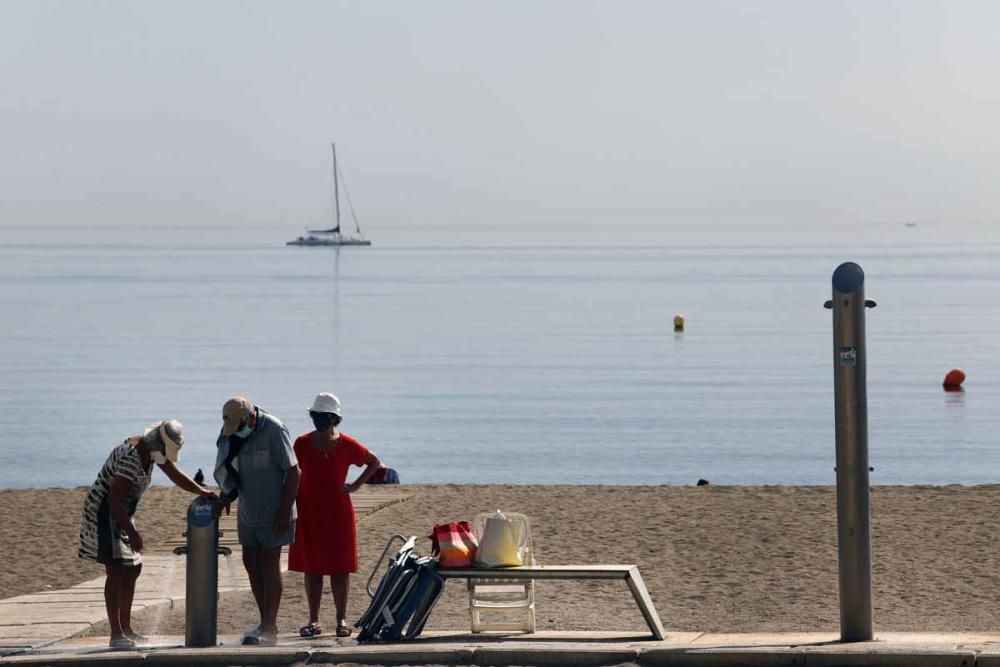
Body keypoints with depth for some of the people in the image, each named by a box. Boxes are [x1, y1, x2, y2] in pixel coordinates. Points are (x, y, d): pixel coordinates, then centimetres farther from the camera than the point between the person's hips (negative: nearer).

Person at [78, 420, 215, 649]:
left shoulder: (153, 449, 2)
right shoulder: (131, 456, -28)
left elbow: (175, 475, 11)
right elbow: (114, 499, -30)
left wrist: (202, 492, -4)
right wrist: (131, 532, -31)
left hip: (121, 513, 10)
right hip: (104, 512, -10)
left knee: (133, 569, 13)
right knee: (116, 571, -14)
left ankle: (126, 629, 21)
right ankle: (116, 635, -16)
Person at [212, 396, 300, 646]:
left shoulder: (273, 430, -18)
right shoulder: (231, 434, 1)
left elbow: (292, 472, -16)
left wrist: (285, 511, -18)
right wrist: (224, 497, 0)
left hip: (273, 513, -7)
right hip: (248, 511, 7)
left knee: (269, 565, -4)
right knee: (251, 563, 9)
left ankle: (269, 630, -1)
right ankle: (266, 623, 19)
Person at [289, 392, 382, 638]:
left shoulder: (346, 445, -3)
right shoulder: (302, 444, 0)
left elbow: (374, 462, 10)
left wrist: (355, 485, 0)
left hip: (338, 514, -1)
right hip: (308, 514, 1)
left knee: (339, 568, 0)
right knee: (311, 568, 3)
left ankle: (341, 620, 6)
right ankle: (314, 620, 8)